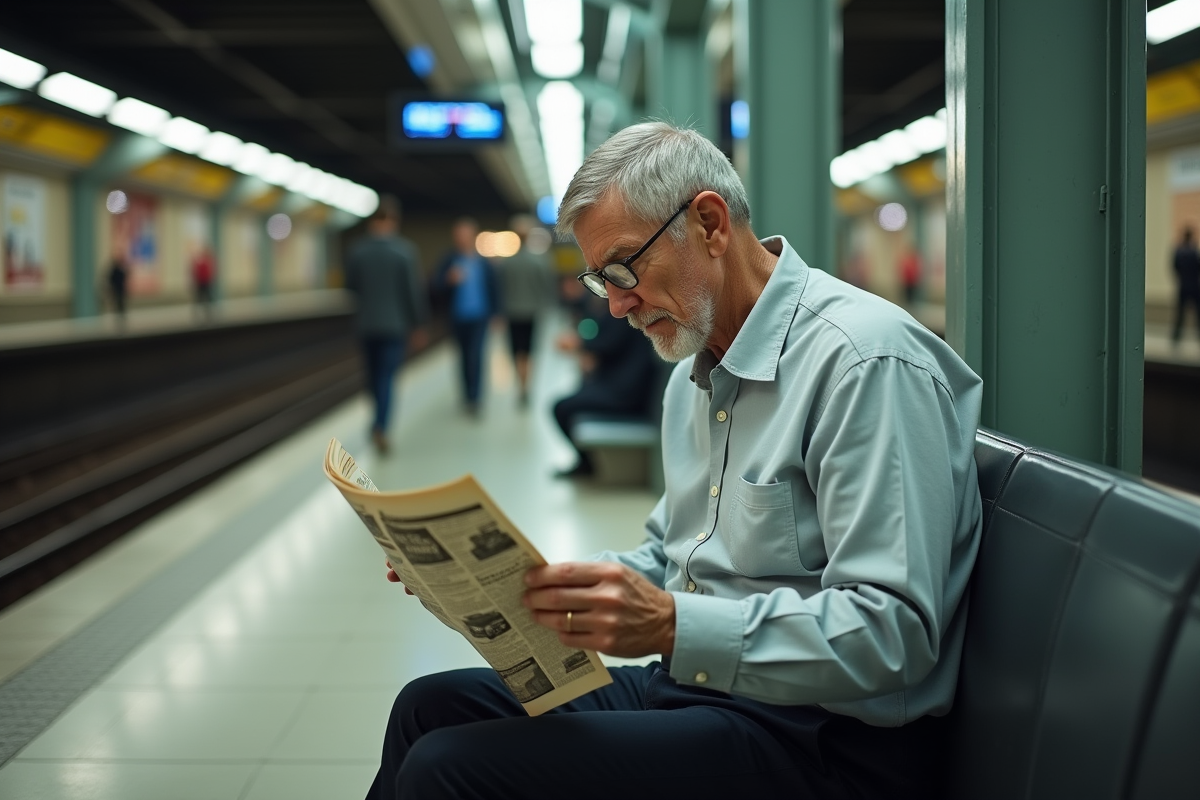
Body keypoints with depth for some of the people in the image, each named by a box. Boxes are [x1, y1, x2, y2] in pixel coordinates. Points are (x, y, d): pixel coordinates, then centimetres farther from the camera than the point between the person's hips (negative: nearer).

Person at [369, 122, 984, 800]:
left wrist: (671, 625, -32)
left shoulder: (866, 361, -18)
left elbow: (892, 634, -25)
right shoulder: (695, 373, 15)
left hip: (819, 740, -9)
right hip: (695, 683, 9)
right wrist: (515, 577, 6)